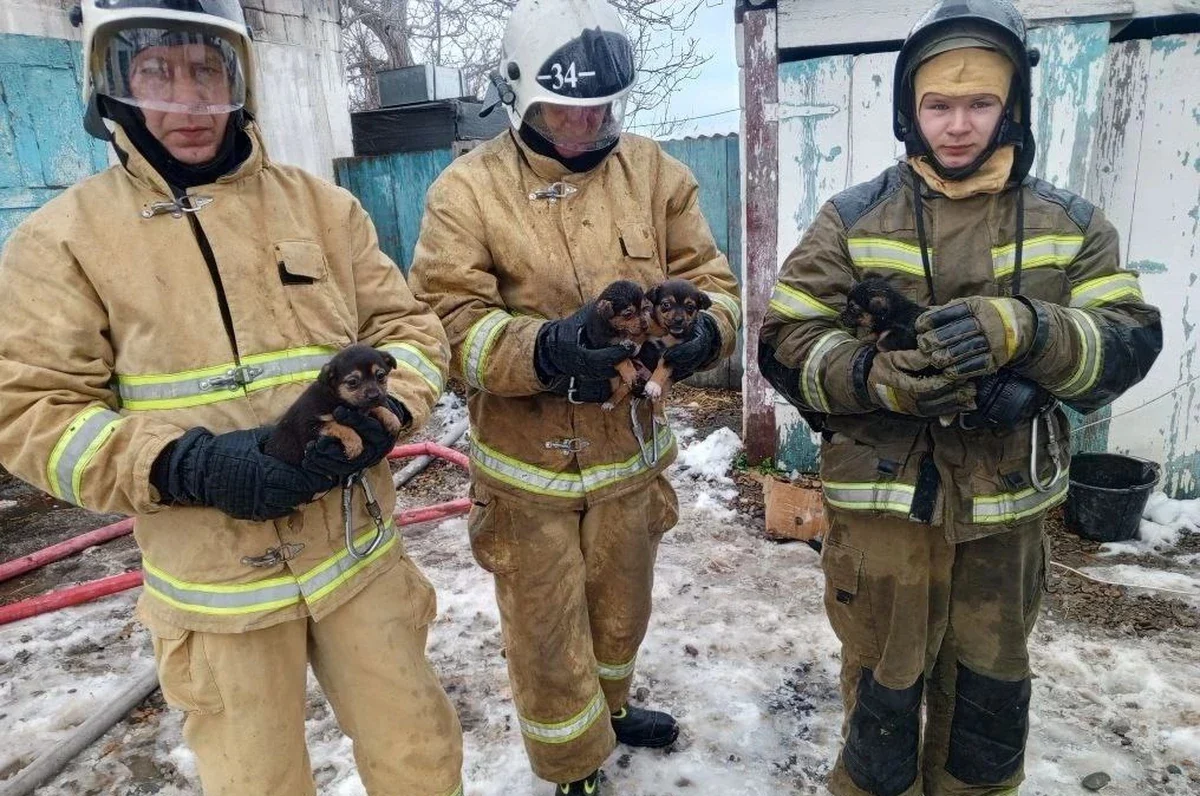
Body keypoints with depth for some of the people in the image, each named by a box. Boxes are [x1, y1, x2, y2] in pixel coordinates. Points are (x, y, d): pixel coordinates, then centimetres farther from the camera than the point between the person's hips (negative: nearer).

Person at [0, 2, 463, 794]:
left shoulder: (323, 206, 4)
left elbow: (408, 324, 4)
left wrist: (385, 409, -17)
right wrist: (186, 466, -22)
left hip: (360, 554, 2)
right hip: (216, 582, -1)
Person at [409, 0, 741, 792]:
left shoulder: (655, 171, -1)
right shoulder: (467, 189, -11)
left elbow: (712, 281, -1)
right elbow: (446, 322, -17)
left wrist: (701, 331, -25)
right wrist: (545, 348, -35)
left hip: (631, 451, 4)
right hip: (528, 467, -3)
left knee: (621, 612, 26)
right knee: (548, 642, 11)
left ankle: (608, 706, 58)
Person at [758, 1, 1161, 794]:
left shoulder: (1071, 224, 3)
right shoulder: (853, 220, -4)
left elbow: (1131, 342, -5)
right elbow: (786, 344, -7)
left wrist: (1024, 333, -25)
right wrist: (877, 376, -26)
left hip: (1009, 508, 3)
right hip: (884, 505, -2)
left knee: (991, 698, 22)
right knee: (882, 689, 14)